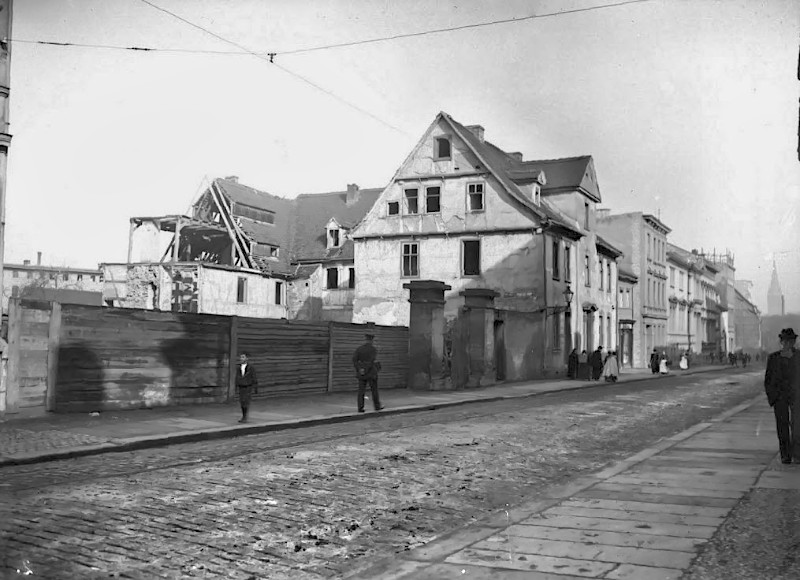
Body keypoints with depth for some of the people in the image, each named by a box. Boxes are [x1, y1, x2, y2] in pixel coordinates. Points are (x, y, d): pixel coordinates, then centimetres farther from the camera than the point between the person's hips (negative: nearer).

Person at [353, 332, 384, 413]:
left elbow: (354, 359, -4)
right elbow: (372, 360, -19)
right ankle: (377, 406, 20)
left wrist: (358, 369, -5)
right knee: (374, 389, 9)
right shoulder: (373, 349, -8)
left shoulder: (359, 348, 5)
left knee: (361, 390, 3)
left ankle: (360, 408, -2)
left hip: (361, 372, 4)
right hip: (371, 372, -4)